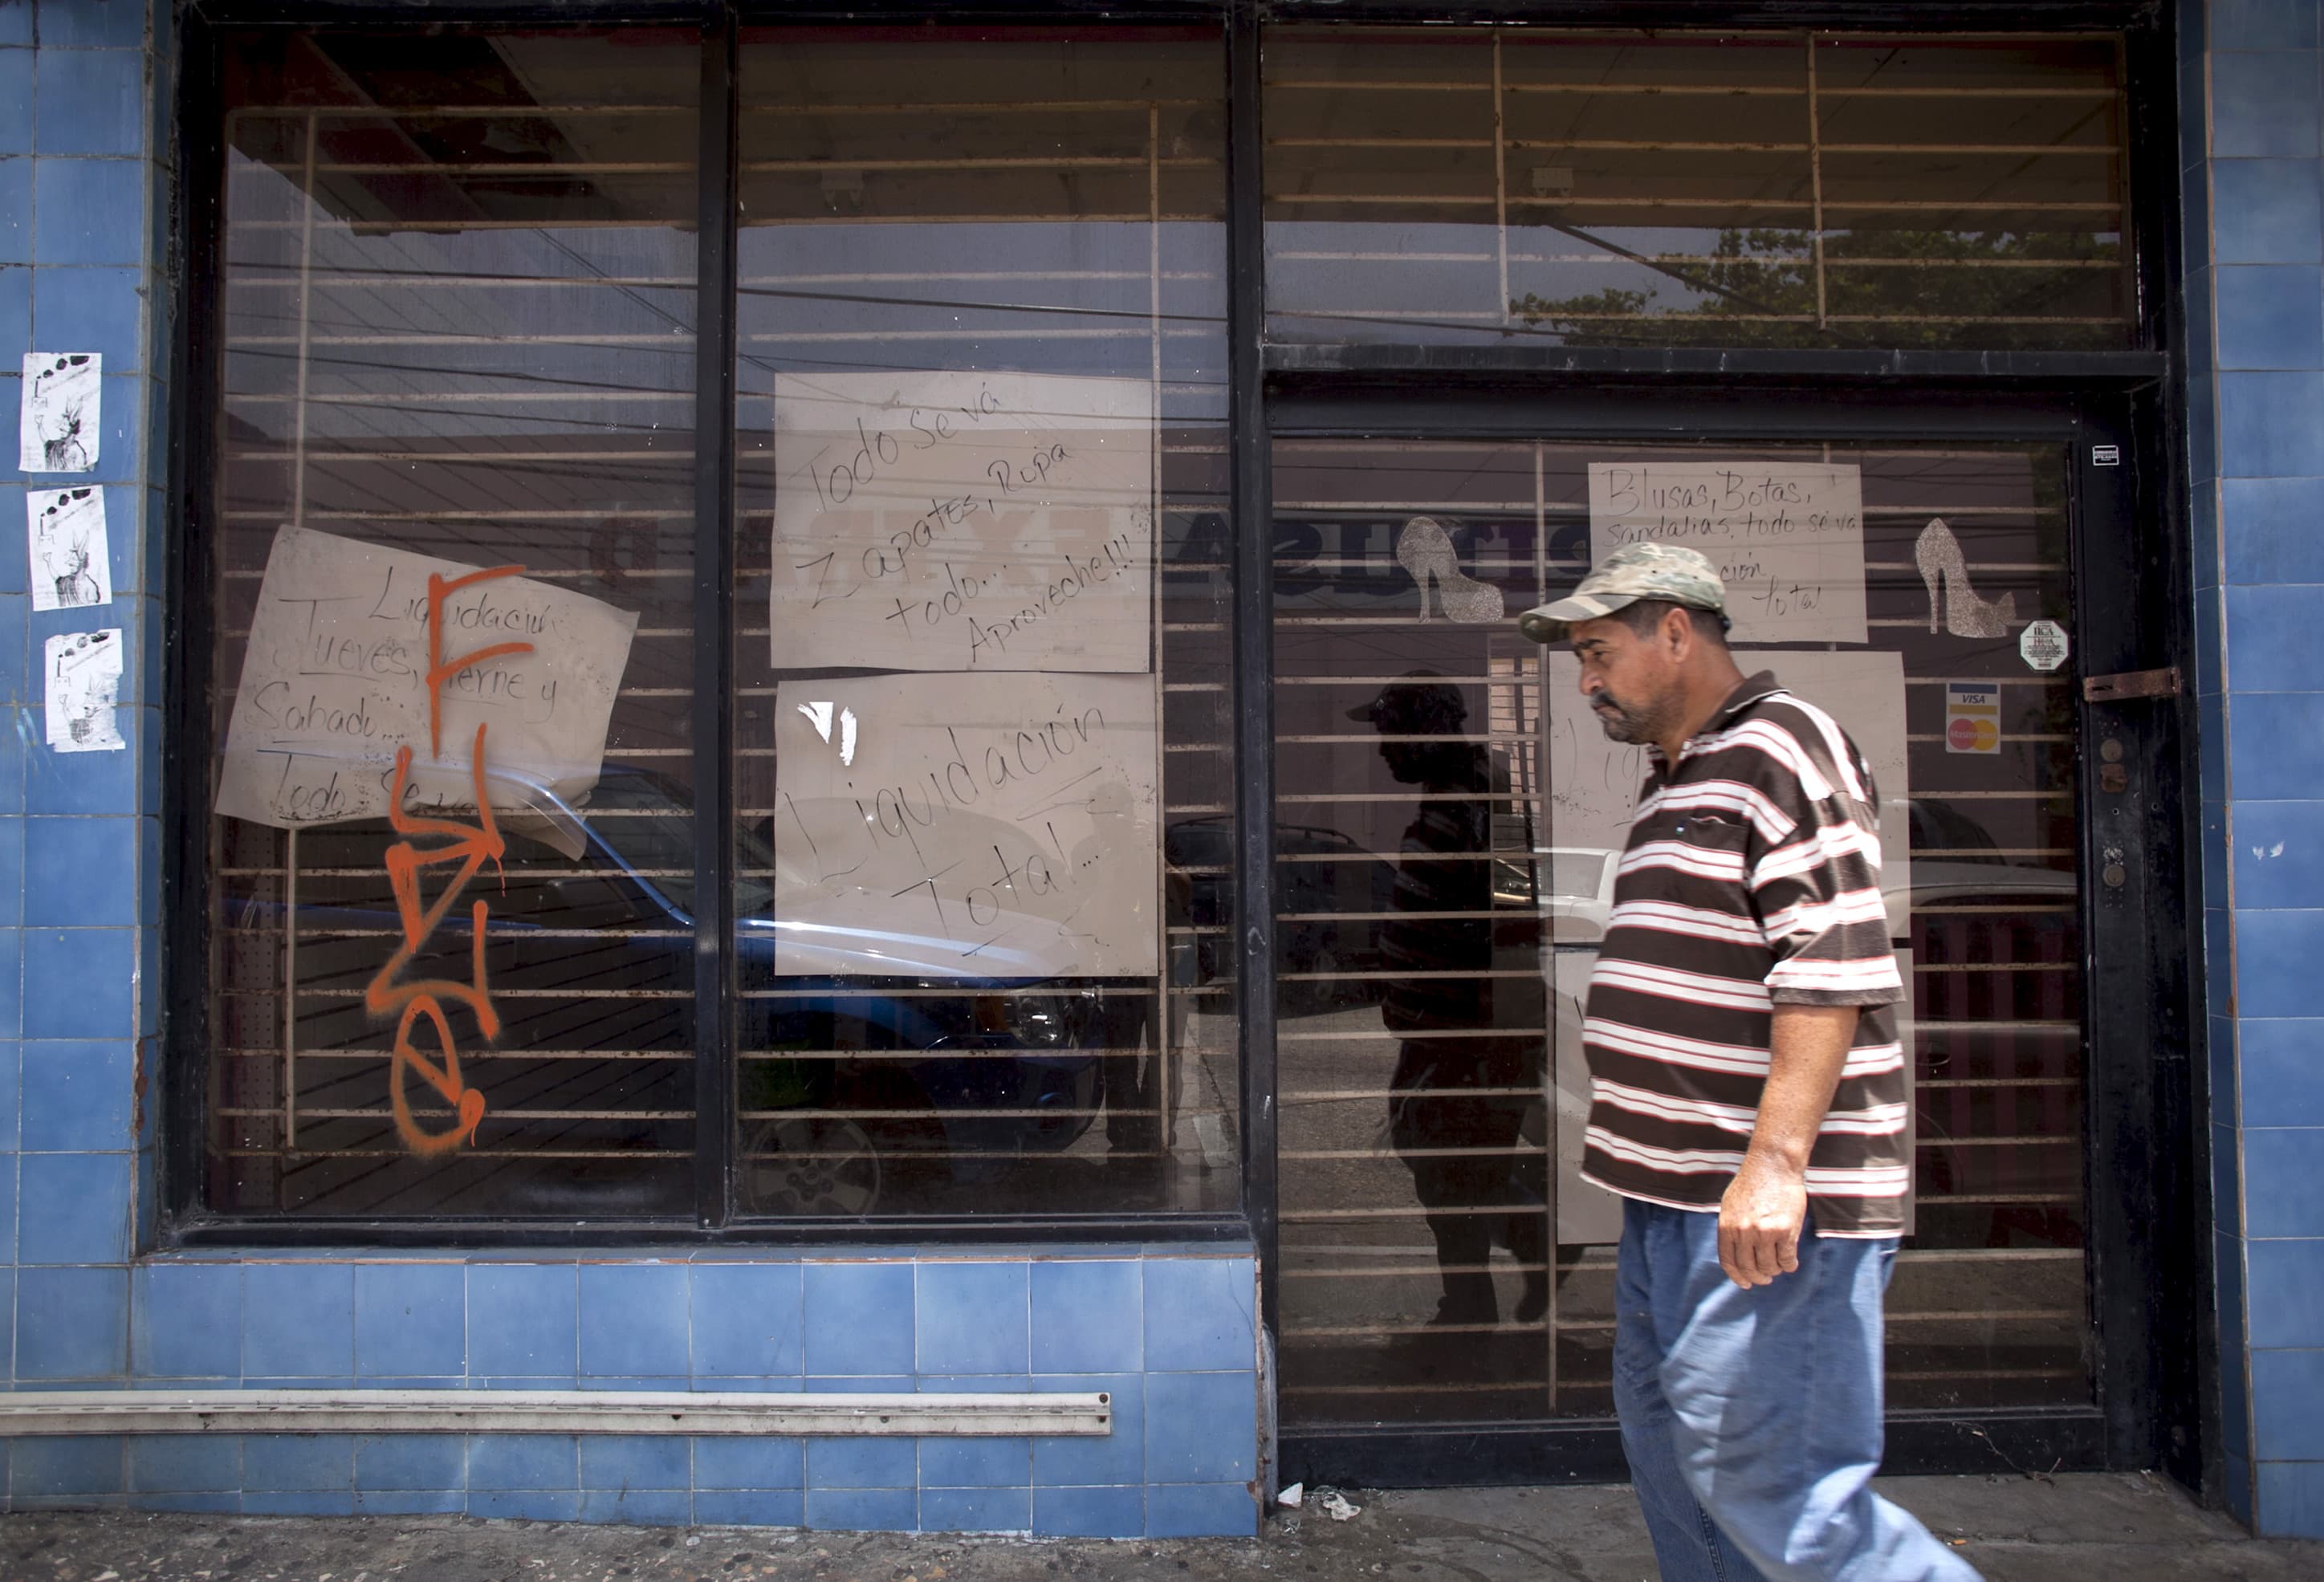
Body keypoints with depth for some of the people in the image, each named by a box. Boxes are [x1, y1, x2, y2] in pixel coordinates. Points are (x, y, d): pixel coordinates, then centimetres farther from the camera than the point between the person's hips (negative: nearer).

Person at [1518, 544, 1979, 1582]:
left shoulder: (1782, 751, -11)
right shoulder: (1679, 780, 19)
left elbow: (1830, 969, -21)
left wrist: (1777, 1162, -26)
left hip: (1764, 1200, -10)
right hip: (1676, 1197, 10)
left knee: (1757, 1477, -8)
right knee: (1670, 1456, 15)